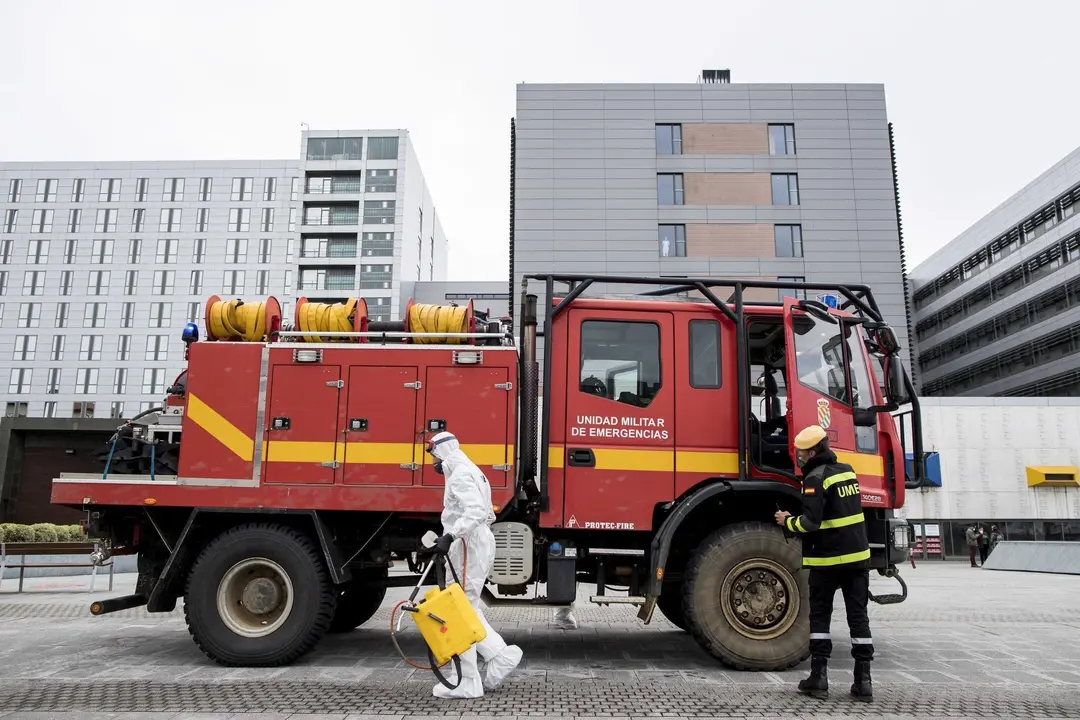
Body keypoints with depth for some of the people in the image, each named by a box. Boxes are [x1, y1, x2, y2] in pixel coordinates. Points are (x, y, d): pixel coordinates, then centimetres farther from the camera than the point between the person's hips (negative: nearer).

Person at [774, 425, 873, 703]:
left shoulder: (816, 478, -15)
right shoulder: (847, 471, 9)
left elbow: (810, 523, -21)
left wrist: (787, 522, -4)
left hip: (828, 559, -6)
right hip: (857, 555, 6)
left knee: (819, 616, 6)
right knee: (858, 616, 8)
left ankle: (818, 677, 7)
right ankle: (863, 680, 9)